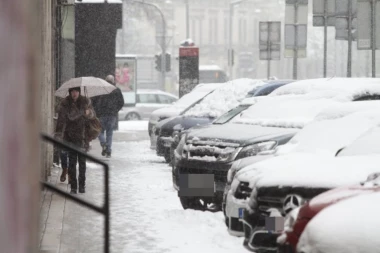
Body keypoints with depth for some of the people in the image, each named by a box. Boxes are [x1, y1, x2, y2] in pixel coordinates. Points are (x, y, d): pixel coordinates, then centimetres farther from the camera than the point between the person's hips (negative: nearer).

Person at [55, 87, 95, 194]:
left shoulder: (85, 101, 0)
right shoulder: (65, 103, -5)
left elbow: (92, 114, 4)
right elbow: (61, 120, -10)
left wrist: (88, 112, -21)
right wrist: (58, 135, -21)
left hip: (82, 136, 1)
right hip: (70, 137, -1)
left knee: (82, 161, 7)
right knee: (72, 162, 0)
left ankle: (82, 185, 19)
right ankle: (73, 187, 6)